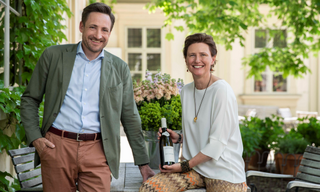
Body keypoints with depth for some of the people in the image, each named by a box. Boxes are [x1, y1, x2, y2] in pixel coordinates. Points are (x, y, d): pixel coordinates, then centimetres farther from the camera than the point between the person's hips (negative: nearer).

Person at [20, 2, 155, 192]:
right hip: (57, 146, 0)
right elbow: (30, 99, 11)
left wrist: (143, 163, 11)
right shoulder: (53, 55, 6)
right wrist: (34, 137, -3)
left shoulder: (119, 68, 9)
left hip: (97, 151, 1)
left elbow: (130, 118, 12)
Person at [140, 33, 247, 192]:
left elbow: (217, 143, -15)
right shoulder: (186, 91, 9)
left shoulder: (221, 90, -13)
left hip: (223, 173, -5)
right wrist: (178, 138, 0)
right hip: (194, 167, 5)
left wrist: (185, 166, -12)